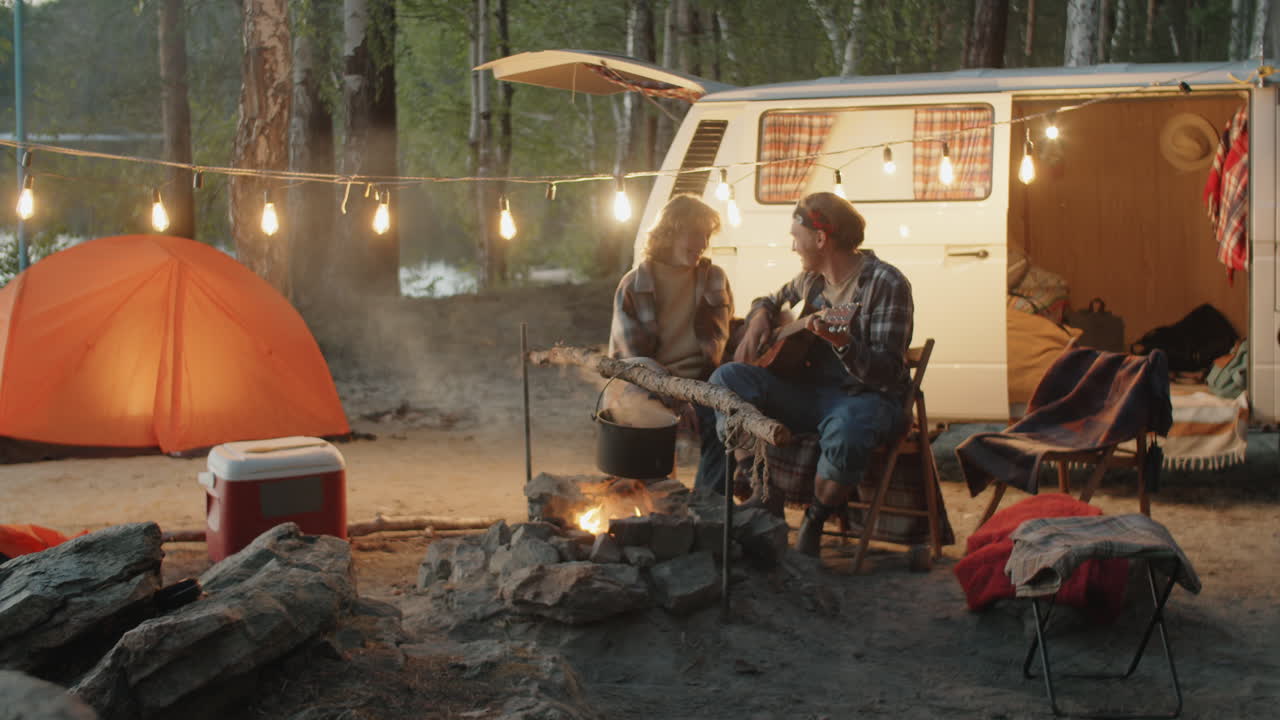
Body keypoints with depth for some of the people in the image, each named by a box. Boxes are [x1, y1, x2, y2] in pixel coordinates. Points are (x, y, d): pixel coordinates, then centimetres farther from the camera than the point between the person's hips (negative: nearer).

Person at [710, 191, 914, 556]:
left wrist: (841, 341, -38)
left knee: (846, 432, -42)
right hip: (807, 393, 7)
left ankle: (813, 524, -15)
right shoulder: (811, 279, 8)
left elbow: (888, 373, -22)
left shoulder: (885, 284, -14)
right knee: (728, 378, -15)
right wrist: (760, 317, 5)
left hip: (867, 396, -6)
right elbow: (770, 300, 30)